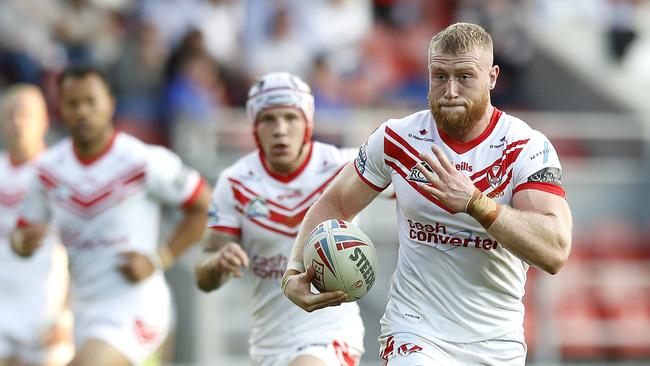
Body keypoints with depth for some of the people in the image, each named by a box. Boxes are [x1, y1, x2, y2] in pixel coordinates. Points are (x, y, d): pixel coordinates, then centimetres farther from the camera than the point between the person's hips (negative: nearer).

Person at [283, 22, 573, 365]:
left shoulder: (527, 147, -10)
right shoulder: (396, 139, -3)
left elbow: (556, 251, -23)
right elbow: (334, 204, 11)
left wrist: (474, 203, -33)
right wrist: (295, 273, -5)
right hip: (414, 330, -1)